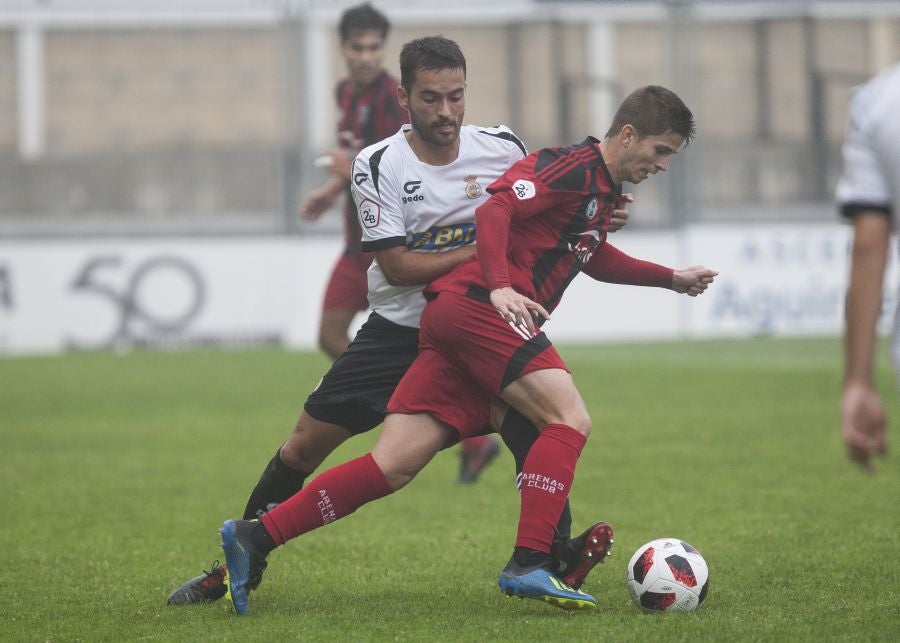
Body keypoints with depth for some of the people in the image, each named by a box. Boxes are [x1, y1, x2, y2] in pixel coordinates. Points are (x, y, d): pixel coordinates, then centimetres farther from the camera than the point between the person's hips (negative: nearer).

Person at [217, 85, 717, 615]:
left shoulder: (602, 190, 25)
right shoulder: (572, 166, -6)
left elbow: (594, 255, 45)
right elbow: (495, 211, -18)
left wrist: (672, 279, 46)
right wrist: (500, 287, -29)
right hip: (479, 307, -9)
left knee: (392, 468, -1)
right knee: (571, 418, -17)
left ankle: (255, 537, -5)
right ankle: (529, 564, -23)